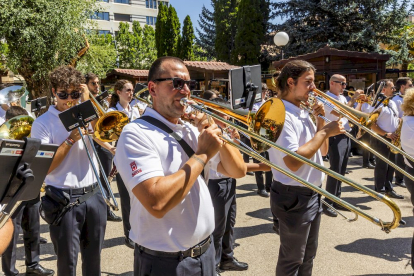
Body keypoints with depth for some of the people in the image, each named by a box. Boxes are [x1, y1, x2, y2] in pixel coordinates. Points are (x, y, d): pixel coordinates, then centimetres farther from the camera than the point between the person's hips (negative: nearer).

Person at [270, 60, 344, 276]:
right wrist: (325, 132, -22)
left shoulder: (303, 113, 9)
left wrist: (320, 121, -1)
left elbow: (321, 151, 14)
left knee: (308, 255, 24)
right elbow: (293, 162, -30)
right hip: (294, 197, -9)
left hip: (312, 193, 9)